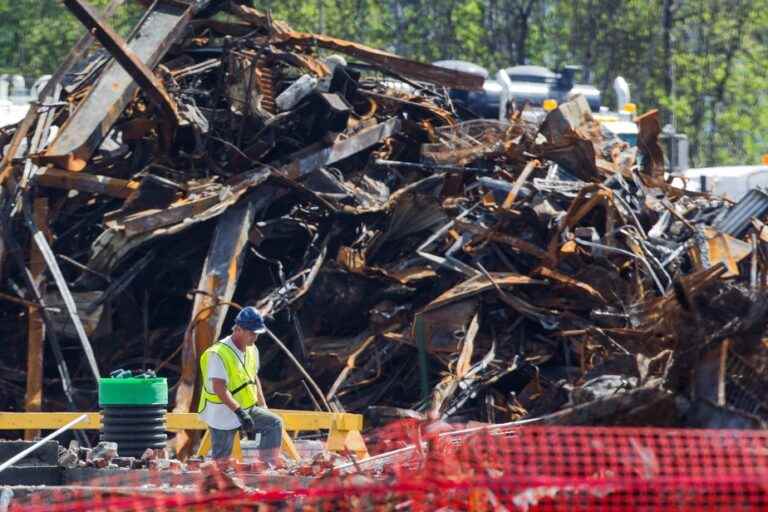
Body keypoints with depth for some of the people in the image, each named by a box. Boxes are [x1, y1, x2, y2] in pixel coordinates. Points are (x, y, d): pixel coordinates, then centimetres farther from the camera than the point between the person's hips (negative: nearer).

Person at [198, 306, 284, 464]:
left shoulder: (252, 350, 6)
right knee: (222, 458, -3)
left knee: (274, 423, -9)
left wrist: (263, 407, 13)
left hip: (247, 410, 7)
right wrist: (239, 412, -35)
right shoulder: (219, 354, -21)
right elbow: (219, 388, -28)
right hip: (222, 414, -7)